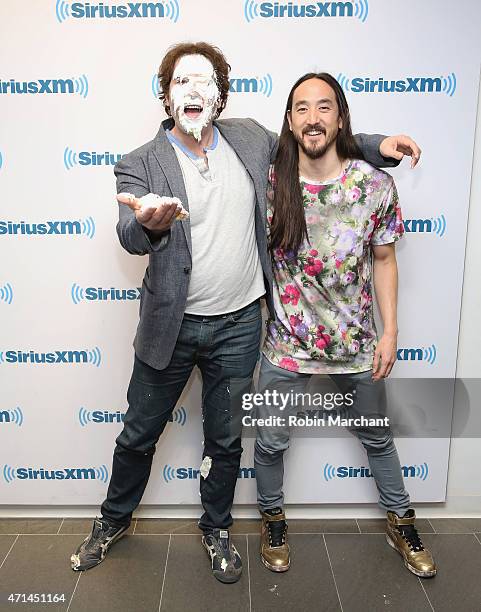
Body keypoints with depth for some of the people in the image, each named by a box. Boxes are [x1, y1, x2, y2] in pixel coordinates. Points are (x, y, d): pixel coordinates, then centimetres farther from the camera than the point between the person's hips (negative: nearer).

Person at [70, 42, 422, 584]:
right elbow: (130, 236, -24)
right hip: (170, 326, -1)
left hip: (238, 325, 2)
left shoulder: (251, 138, 2)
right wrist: (149, 223, -48)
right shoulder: (140, 165, -8)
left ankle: (217, 528, 43)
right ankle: (114, 519, 44)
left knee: (225, 440, 17)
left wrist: (378, 146, 6)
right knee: (138, 435, 16)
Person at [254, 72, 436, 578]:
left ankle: (401, 522, 47)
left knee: (377, 437, 21)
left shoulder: (376, 185, -9)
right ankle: (272, 518, 43)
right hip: (286, 346, 0)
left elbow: (383, 260, 0)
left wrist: (389, 332, -2)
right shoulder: (269, 182, -10)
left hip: (357, 345, 1)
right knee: (271, 441, 13)